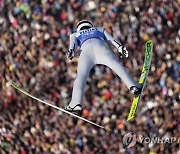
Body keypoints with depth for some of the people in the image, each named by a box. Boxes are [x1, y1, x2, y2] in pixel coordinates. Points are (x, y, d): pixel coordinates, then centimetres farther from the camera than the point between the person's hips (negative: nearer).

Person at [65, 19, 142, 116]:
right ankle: (133, 86, -33)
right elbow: (111, 39, 24)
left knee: (81, 77, -8)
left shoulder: (75, 34, 40)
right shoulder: (100, 30, 43)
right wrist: (120, 47, 9)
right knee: (117, 65, -12)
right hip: (101, 46, 0)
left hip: (86, 50, 0)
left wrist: (71, 51, -2)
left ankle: (76, 104, -26)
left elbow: (73, 43, 17)